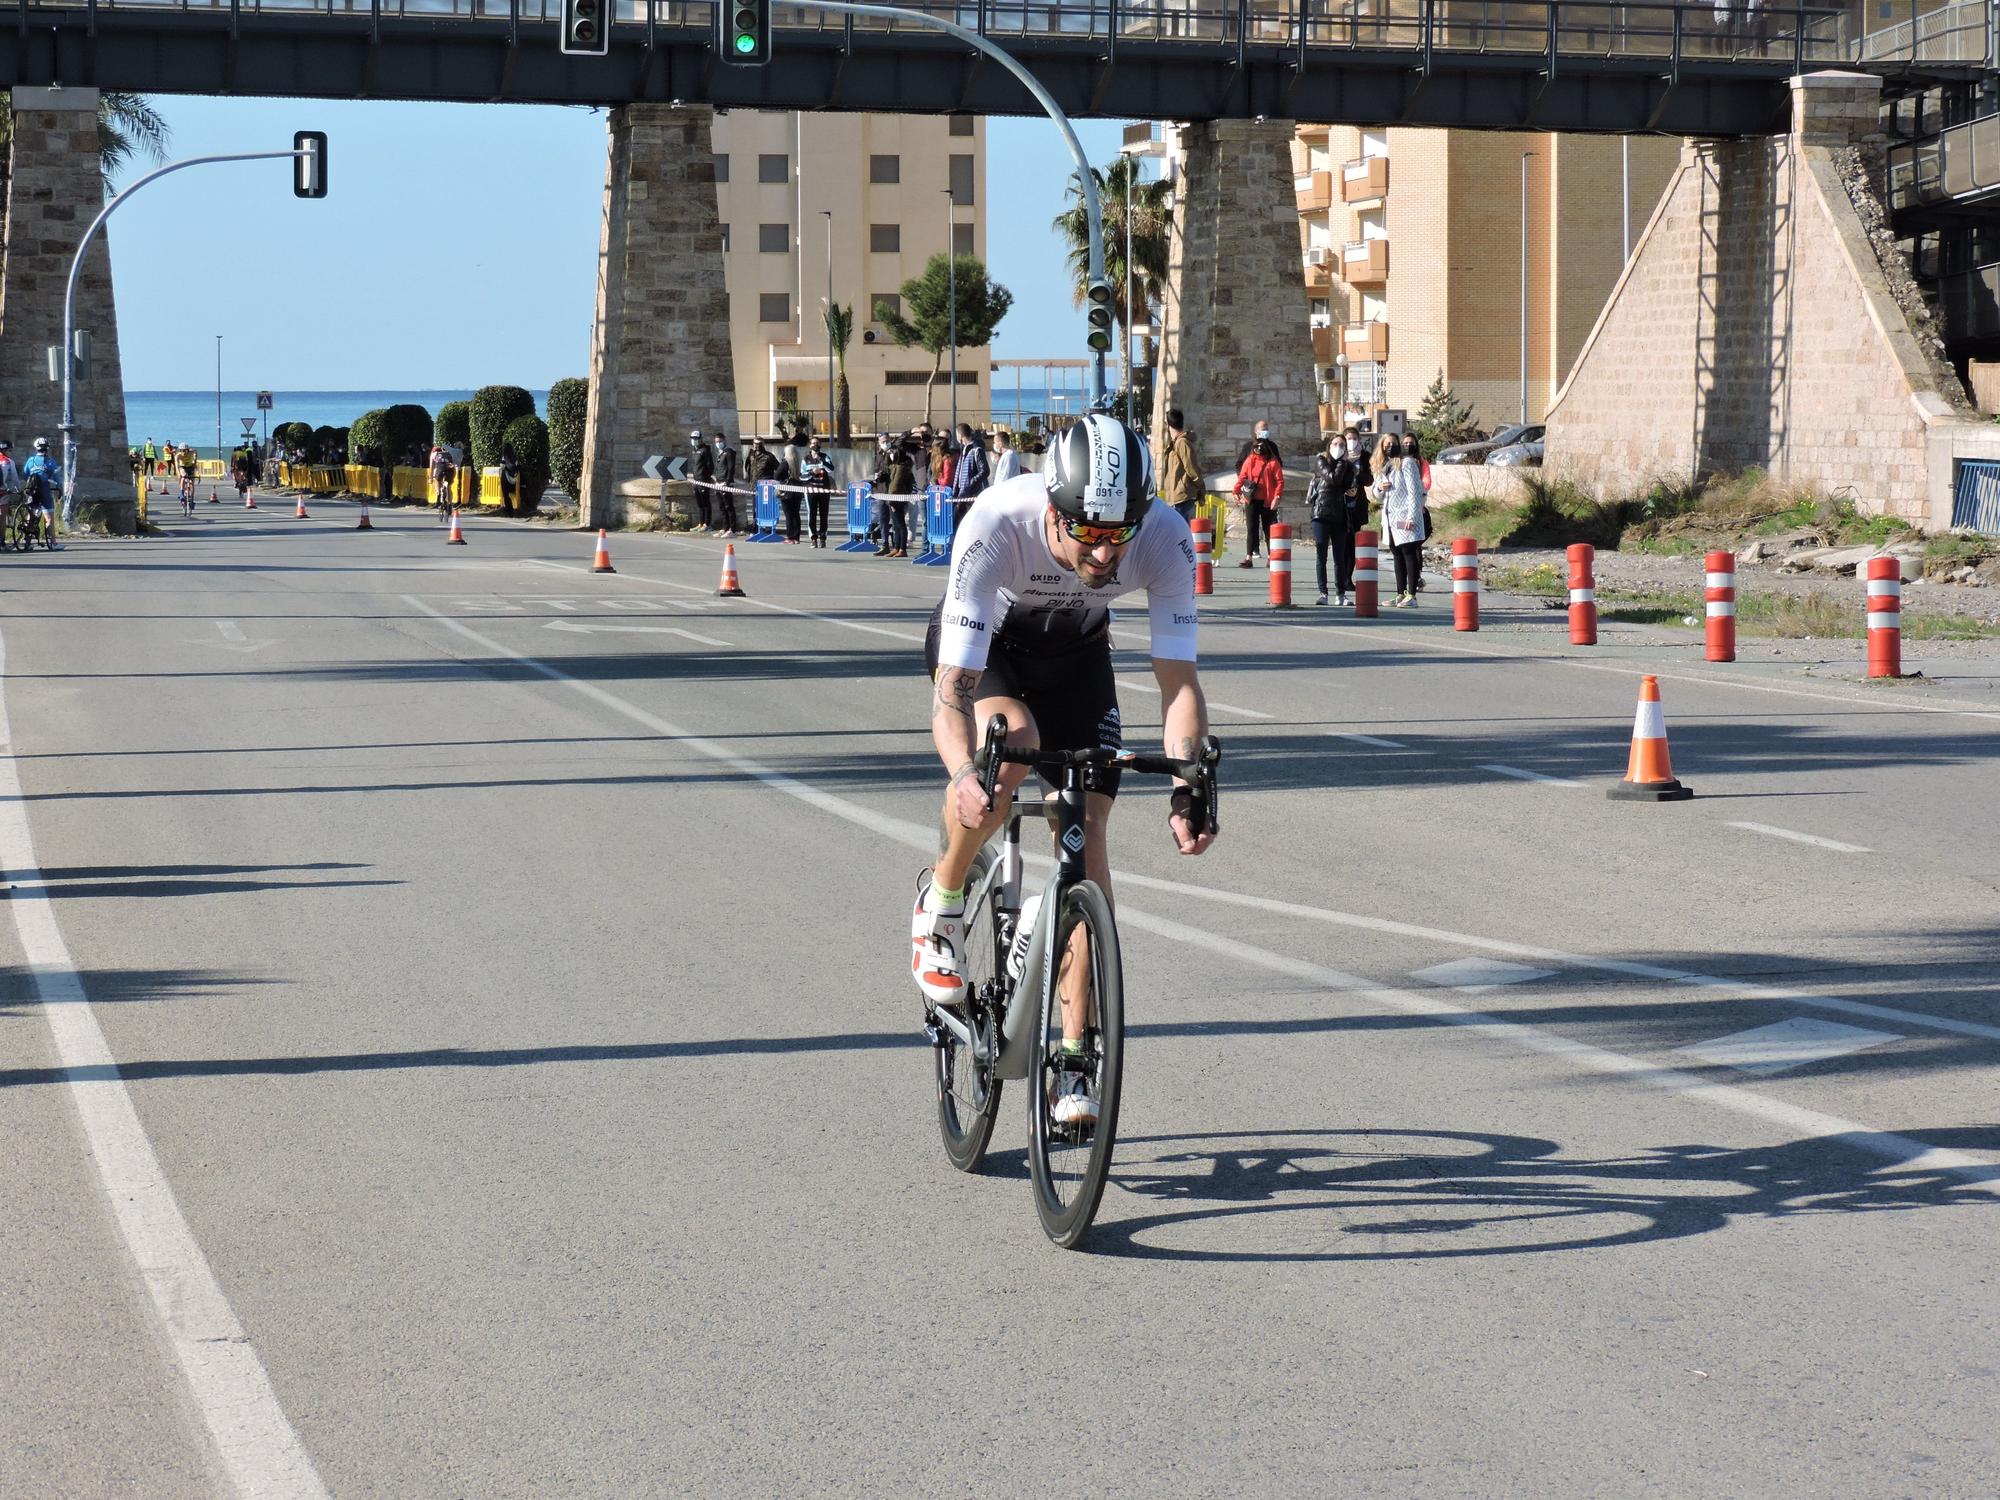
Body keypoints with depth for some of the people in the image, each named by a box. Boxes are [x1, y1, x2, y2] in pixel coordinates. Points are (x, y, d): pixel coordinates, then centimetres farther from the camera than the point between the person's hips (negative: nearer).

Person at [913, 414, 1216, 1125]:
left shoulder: (1165, 538, -33)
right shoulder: (995, 526, -40)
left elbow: (1178, 679, -28)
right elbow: (953, 690, -41)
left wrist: (1187, 787, -44)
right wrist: (961, 772, -60)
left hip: (1074, 652, 3)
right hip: (980, 643, -3)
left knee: (1087, 833, -10)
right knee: (1012, 742, -35)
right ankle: (941, 901, -6)